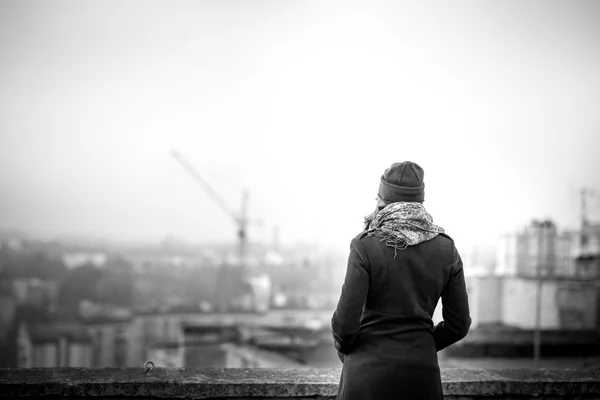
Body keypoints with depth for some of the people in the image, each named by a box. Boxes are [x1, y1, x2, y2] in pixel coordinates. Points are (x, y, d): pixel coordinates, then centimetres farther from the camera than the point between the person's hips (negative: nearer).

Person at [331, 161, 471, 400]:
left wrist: (342, 347, 8)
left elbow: (345, 321, -13)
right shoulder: (445, 248, 1)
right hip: (422, 370, 3)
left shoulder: (365, 246, -10)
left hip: (369, 371, -3)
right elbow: (459, 324, 5)